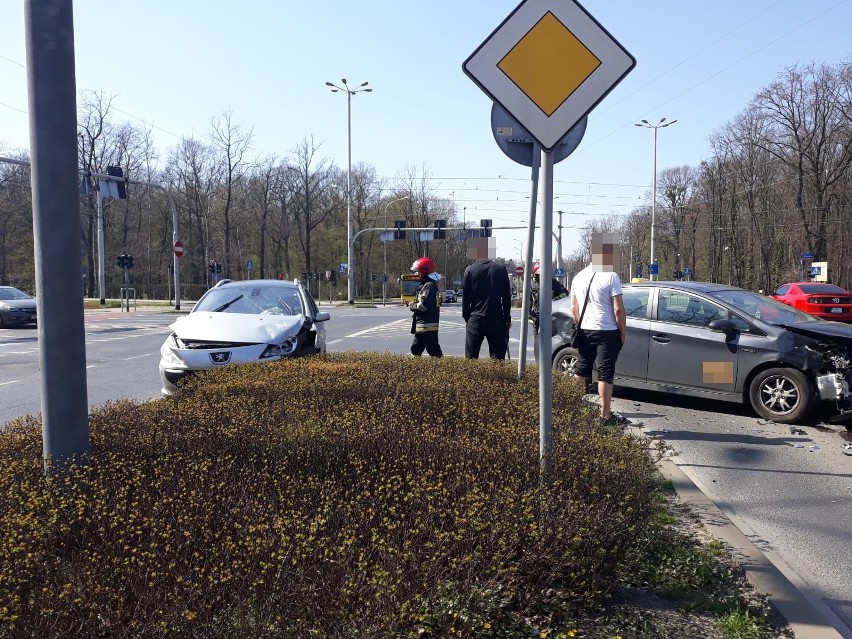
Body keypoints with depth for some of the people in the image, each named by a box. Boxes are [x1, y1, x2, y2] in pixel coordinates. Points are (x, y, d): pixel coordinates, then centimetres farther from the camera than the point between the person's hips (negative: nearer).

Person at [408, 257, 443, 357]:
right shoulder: (424, 285, 17)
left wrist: (412, 306, -6)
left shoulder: (430, 286, -16)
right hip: (421, 326, 11)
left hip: (428, 326, -11)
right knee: (416, 350, 17)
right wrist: (413, 304, 1)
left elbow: (424, 305, -22)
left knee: (434, 352, -10)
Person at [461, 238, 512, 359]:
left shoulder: (469, 270, -2)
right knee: (497, 357, 3)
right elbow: (507, 296, 2)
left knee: (470, 358, 6)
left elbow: (465, 297, 1)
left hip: (475, 320, 0)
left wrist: (466, 317, 11)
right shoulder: (501, 269, 0)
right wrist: (507, 318, 9)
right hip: (497, 320, 1)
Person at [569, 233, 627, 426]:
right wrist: (623, 332, -3)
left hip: (585, 331, 6)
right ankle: (605, 416, 5)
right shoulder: (611, 276, -12)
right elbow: (618, 309, -13)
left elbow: (574, 308, 13)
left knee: (580, 371, 15)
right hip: (607, 332, -6)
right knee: (605, 374, 0)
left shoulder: (578, 277, 8)